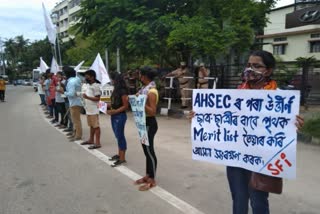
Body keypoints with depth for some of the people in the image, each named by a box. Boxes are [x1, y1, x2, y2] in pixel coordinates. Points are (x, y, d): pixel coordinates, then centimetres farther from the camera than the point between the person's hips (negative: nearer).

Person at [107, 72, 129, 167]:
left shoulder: (122, 91, -16)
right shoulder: (116, 90, 9)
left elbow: (125, 106, -16)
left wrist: (114, 111, -21)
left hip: (120, 116, -9)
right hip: (114, 116, 9)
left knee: (120, 136, -1)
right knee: (118, 136, 16)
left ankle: (122, 158, 8)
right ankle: (119, 154, 28)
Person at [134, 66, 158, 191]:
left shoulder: (151, 92, -20)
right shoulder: (145, 89, 9)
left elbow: (153, 111, -24)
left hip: (149, 123, -10)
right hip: (144, 122, 10)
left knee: (150, 151, 0)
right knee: (146, 150, 17)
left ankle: (152, 180, 13)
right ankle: (147, 176, 30)